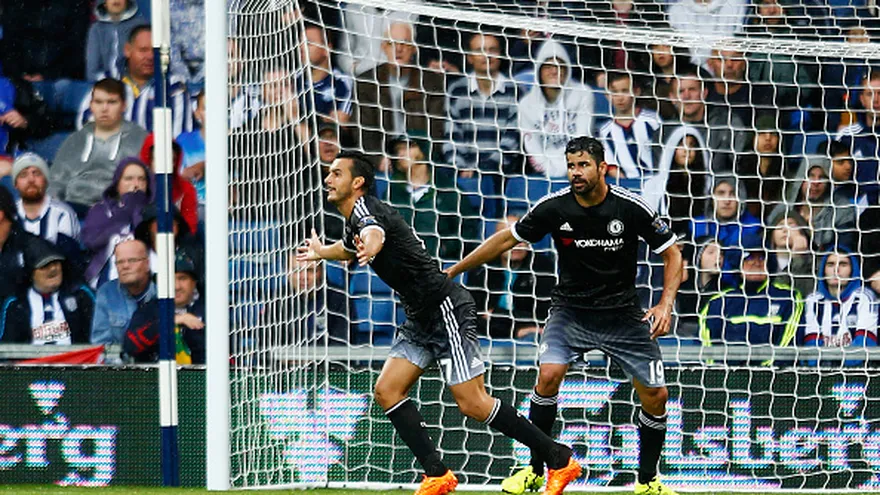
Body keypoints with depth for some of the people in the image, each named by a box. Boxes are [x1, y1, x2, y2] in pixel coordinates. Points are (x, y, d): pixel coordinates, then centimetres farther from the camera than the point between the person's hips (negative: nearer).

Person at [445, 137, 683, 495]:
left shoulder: (631, 208, -14)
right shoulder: (554, 208, -11)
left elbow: (672, 254, -1)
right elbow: (506, 240, 3)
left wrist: (666, 305, -15)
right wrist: (451, 272, 6)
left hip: (622, 314, 0)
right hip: (571, 310, 0)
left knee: (656, 395, -5)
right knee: (549, 374, -24)